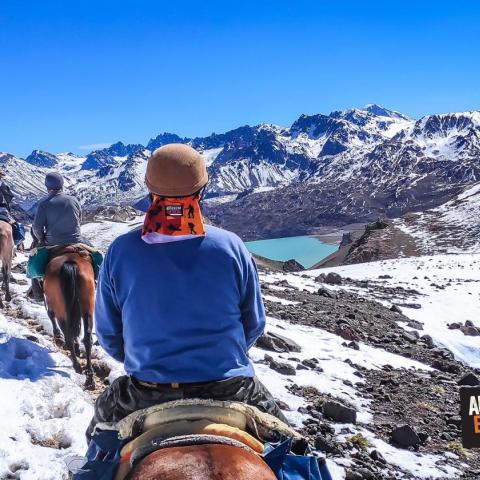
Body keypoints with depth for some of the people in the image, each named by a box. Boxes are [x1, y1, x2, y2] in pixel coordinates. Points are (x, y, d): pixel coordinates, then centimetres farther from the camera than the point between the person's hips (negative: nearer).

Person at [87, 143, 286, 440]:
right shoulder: (232, 246, -10)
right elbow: (254, 324, 1)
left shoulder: (121, 250, -9)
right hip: (229, 388, 0)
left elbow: (108, 333, 2)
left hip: (147, 393, 1)